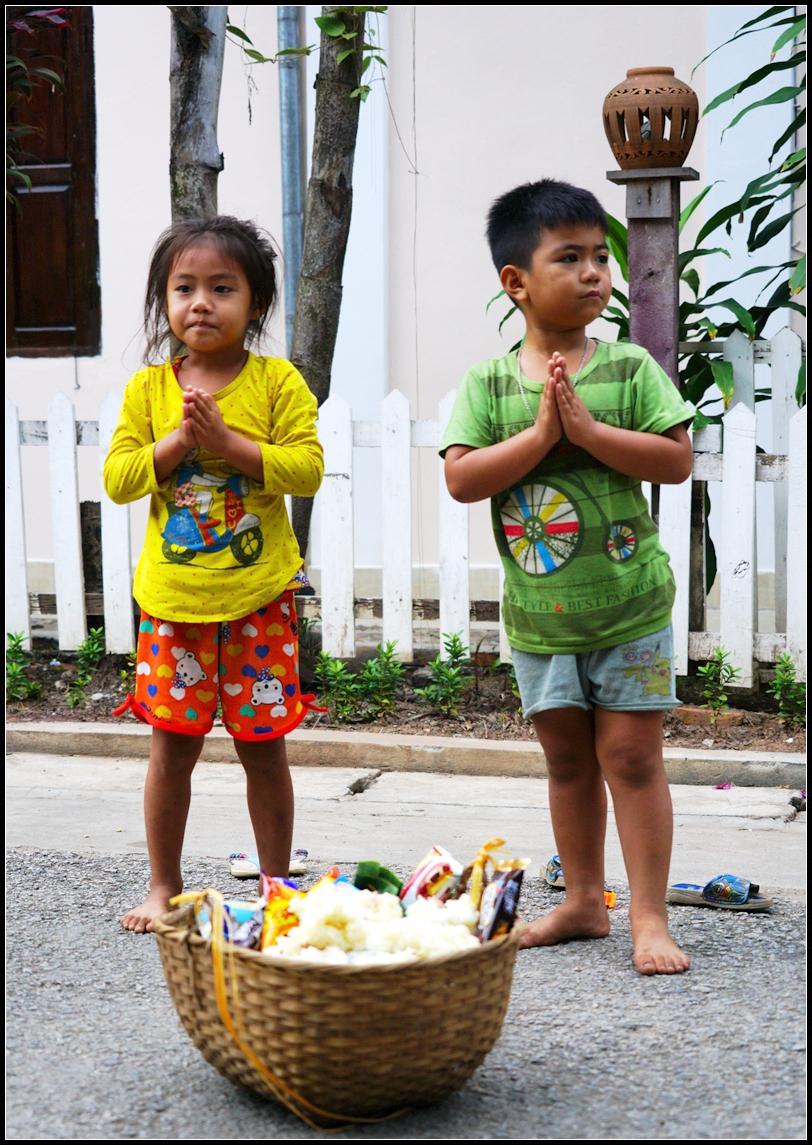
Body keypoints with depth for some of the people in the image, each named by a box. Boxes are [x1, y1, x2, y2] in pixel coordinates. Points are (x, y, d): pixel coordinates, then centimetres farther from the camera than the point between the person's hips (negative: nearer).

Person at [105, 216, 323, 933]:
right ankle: (165, 886, 22)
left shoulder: (278, 381, -2)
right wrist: (176, 441, -14)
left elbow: (307, 468, -10)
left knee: (263, 746, 6)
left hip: (258, 597, -1)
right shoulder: (148, 388, 3)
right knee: (173, 745, 7)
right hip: (172, 601, 2)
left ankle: (277, 888, 20)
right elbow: (117, 479, 0)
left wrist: (228, 442, -19)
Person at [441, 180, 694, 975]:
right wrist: (542, 433, -20)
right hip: (538, 614, 2)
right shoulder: (488, 384, -2)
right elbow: (460, 478, -12)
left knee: (631, 755, 0)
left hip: (628, 605, -2)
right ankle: (583, 901, 28)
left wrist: (585, 427, -20)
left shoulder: (630, 368, -4)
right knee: (567, 759, 14)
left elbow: (676, 461, -11)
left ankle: (649, 914, 7)